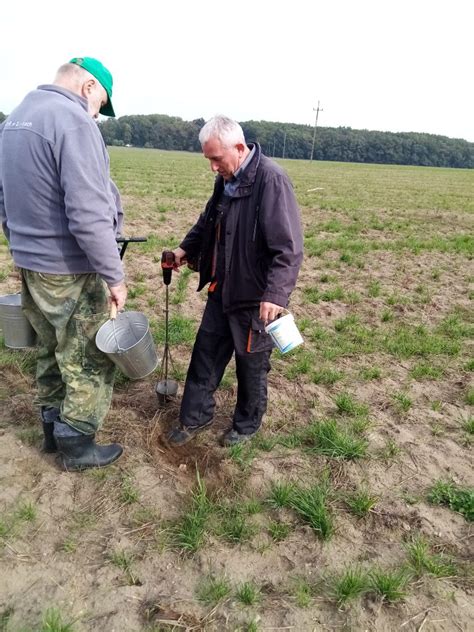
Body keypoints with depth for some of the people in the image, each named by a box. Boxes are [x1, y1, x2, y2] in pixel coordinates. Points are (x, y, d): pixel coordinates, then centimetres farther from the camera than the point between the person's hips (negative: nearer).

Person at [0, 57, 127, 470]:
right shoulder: (74, 121, -16)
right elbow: (89, 215, -25)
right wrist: (114, 276, -18)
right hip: (70, 272, -9)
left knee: (51, 352, 21)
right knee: (90, 362, 6)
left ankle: (53, 428, 37)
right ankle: (77, 446, 21)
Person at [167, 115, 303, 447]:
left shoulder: (271, 179, -21)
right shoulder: (227, 179, 6)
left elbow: (289, 247, -25)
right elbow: (209, 221, 22)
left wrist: (275, 294, -33)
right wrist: (186, 248, 10)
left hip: (254, 297, -8)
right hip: (222, 289, 8)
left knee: (251, 364, 11)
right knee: (205, 353, 16)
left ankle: (247, 424, 35)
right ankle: (195, 417, 36)